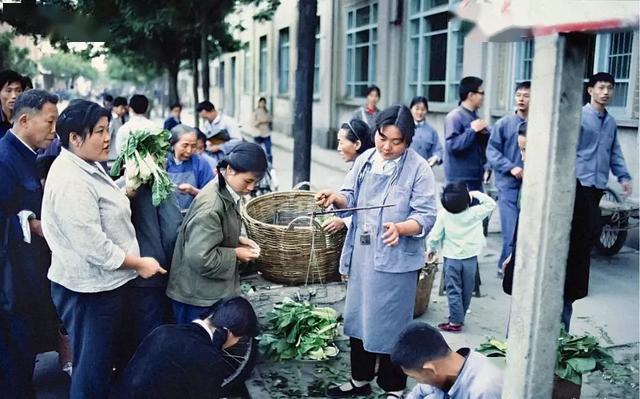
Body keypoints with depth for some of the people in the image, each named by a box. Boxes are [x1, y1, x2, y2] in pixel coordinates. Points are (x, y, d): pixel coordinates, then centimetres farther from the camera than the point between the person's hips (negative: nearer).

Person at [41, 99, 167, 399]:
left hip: (105, 283, 10)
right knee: (92, 369, 7)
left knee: (108, 356, 24)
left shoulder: (87, 167, 7)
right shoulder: (70, 181, -25)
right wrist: (139, 264, -15)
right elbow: (94, 246, -26)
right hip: (89, 290, -10)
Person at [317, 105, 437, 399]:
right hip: (362, 255, 6)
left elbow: (426, 216, -16)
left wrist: (400, 228, -34)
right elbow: (351, 198, 6)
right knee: (359, 317, 18)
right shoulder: (365, 160, 4)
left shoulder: (418, 169, -13)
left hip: (397, 260, -6)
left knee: (391, 324, 6)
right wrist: (335, 197, -16)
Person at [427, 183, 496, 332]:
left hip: (452, 258, -2)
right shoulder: (475, 213, -11)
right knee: (466, 291, 15)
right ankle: (460, 318, 26)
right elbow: (491, 204, 5)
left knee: (453, 291, 4)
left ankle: (455, 322, 3)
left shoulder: (443, 215, -14)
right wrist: (476, 194, 7)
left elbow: (435, 236, -8)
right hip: (470, 258, 2)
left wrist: (431, 249, 9)